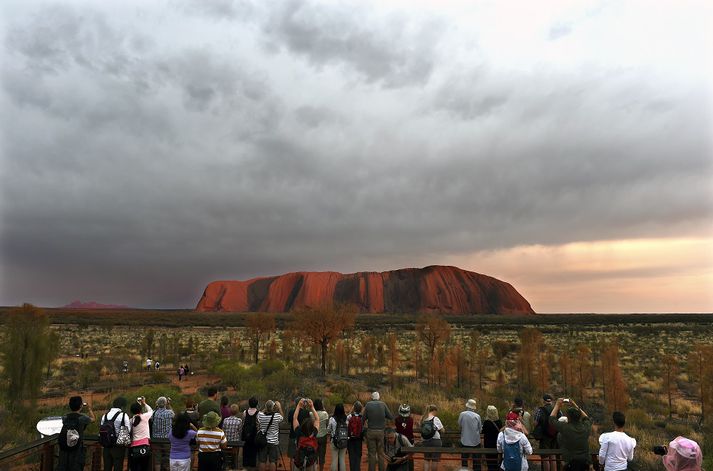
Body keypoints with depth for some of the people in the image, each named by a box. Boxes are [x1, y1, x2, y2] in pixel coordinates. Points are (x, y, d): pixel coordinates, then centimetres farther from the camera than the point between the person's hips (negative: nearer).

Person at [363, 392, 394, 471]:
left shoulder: (368, 405, -2)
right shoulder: (383, 404, -1)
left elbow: (364, 418, -2)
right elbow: (391, 417, 1)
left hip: (370, 431, -1)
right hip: (381, 432, 1)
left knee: (371, 453, 6)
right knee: (381, 453, 11)